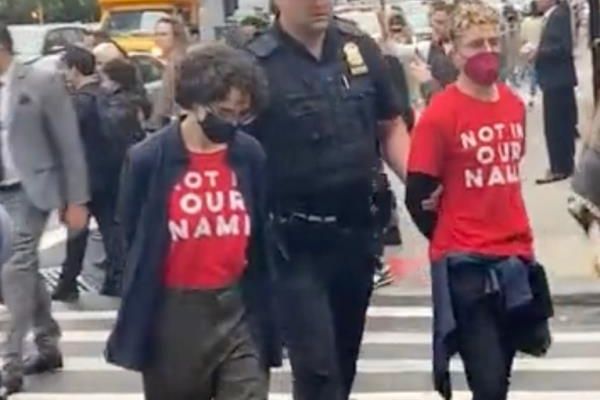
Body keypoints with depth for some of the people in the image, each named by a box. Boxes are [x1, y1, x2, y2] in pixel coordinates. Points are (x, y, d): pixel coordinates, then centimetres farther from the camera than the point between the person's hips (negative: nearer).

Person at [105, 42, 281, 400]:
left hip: (238, 309, 2)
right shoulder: (149, 159, -10)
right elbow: (136, 239, 0)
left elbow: (261, 235, 8)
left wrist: (263, 304, 8)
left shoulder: (251, 155, -2)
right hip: (173, 315, -1)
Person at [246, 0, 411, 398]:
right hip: (295, 241, -5)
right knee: (316, 366, -7)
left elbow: (391, 126, 12)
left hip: (359, 231, 5)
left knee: (344, 359, 19)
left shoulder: (360, 48, 2)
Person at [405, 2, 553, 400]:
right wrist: (454, 246, 2)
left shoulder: (515, 105, 6)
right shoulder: (440, 114, -13)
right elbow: (418, 198, -9)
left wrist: (511, 235, 12)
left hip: (516, 256, 6)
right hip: (465, 263, -6)